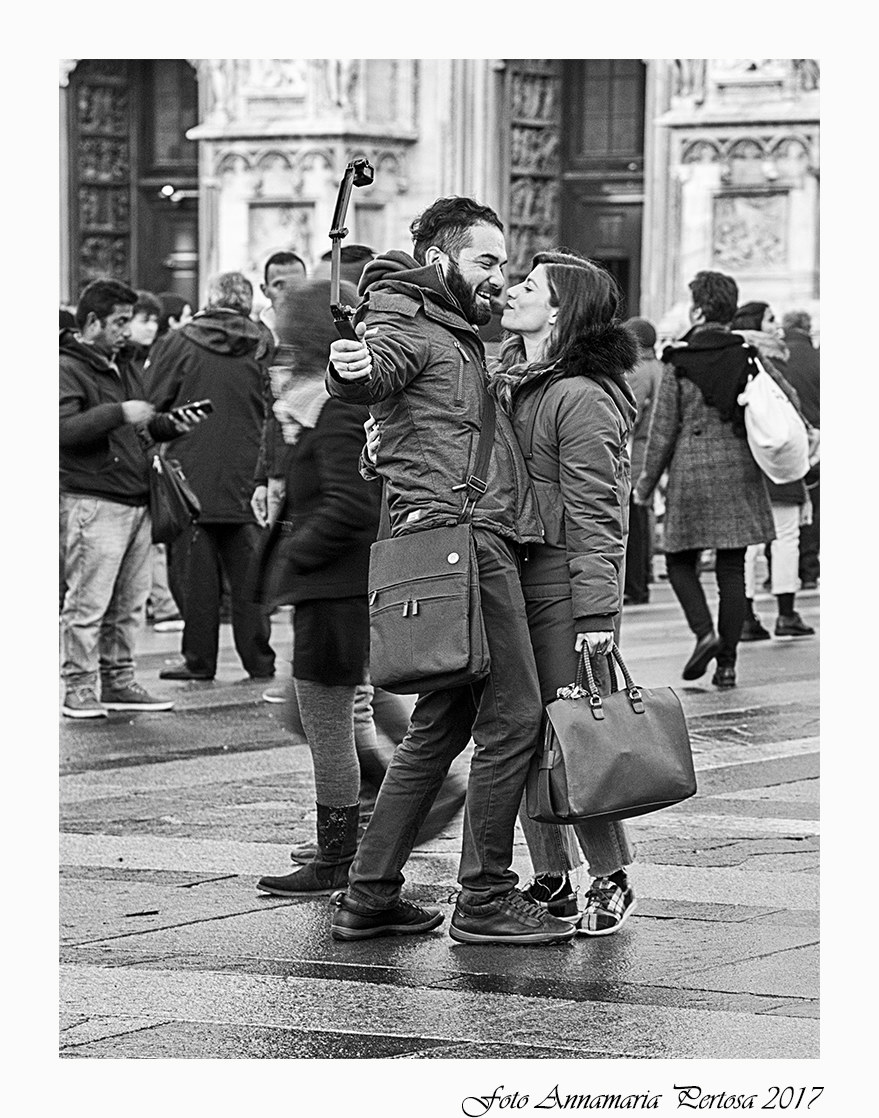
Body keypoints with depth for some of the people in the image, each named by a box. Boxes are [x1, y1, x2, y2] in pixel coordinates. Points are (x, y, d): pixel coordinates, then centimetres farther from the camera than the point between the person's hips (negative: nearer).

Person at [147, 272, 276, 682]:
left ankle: (199, 659, 5)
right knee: (248, 569, 7)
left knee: (196, 571, 3)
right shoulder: (261, 349, 1)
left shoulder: (180, 343, -4)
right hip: (247, 479, 2)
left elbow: (155, 403, -1)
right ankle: (259, 660, 8)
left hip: (191, 477, -2)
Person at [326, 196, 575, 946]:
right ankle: (486, 900, -8)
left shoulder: (461, 338, 26)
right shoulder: (408, 326, -4)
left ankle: (370, 896, 14)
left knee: (442, 725, 11)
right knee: (512, 715, -11)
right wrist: (350, 368, -50)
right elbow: (373, 369, -28)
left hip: (484, 540, 10)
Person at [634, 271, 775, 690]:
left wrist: (647, 481, 5)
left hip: (692, 467, -3)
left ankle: (705, 633, -11)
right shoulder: (748, 355, 2)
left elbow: (664, 428, -5)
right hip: (740, 467, 3)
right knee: (731, 568, 6)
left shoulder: (678, 361, -6)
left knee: (680, 561, 11)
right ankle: (727, 662, 5)